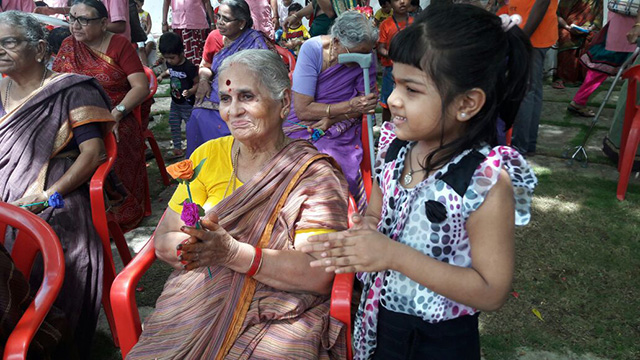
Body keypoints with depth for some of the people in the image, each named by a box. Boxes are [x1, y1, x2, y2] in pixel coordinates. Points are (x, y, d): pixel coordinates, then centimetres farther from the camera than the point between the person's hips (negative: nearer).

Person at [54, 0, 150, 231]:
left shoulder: (120, 45, 2)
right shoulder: (68, 45, 14)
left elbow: (141, 87, -5)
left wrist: (116, 113, -17)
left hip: (114, 121, -3)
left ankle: (118, 215, -14)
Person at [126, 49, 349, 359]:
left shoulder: (314, 173, -5)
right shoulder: (209, 156, 8)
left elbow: (320, 276, -15)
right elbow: (163, 240, 5)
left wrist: (233, 253, -24)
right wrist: (195, 245, -17)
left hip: (281, 315, -3)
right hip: (199, 305, 4)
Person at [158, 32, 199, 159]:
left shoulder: (189, 67, -24)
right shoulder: (170, 63, -2)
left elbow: (198, 83, -20)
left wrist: (190, 92, -37)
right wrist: (162, 75, 3)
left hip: (188, 104, -8)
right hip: (175, 102, 8)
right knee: (174, 126, 15)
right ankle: (177, 149, 28)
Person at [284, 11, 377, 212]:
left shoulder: (366, 56, -9)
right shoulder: (312, 49, -15)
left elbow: (365, 103, -1)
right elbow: (302, 109, -17)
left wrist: (330, 120, -18)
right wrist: (350, 106, -25)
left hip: (341, 129, 1)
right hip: (303, 126, -1)